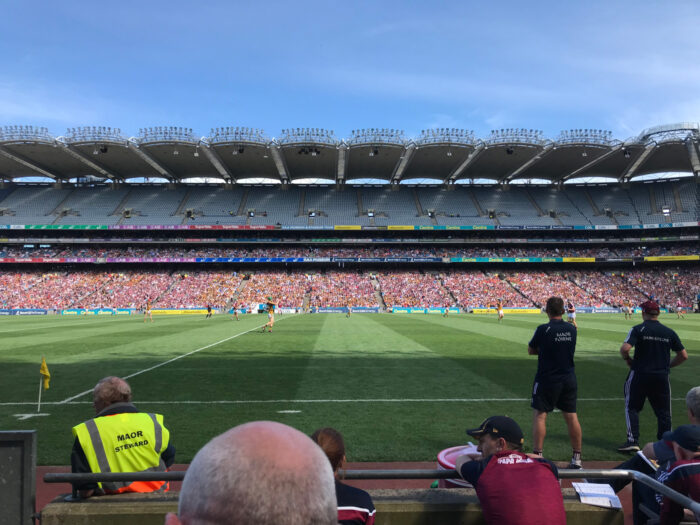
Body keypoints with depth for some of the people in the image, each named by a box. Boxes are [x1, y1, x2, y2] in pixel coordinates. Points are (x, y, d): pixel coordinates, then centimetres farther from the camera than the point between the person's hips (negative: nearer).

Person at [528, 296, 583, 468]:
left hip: (547, 379, -5)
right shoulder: (572, 329, 2)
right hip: (569, 379, 5)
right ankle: (577, 458, 18)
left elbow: (530, 350, -2)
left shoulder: (543, 329, -14)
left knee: (539, 415, 2)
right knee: (571, 417, 10)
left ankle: (537, 455, 1)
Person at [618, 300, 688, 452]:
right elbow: (683, 355, 7)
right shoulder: (669, 332, 5)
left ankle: (633, 441, 1)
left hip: (639, 374, -3)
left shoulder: (638, 329, -8)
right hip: (662, 376, 3)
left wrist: (627, 359, -1)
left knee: (632, 407, 9)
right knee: (663, 412, 13)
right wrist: (668, 365, 18)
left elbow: (624, 348, -20)